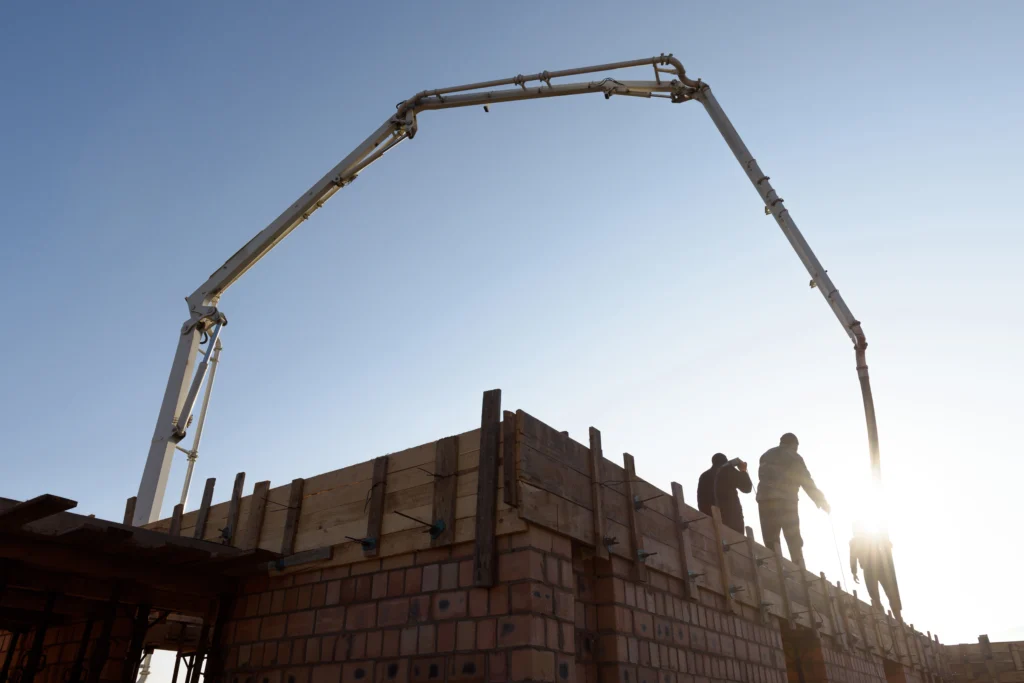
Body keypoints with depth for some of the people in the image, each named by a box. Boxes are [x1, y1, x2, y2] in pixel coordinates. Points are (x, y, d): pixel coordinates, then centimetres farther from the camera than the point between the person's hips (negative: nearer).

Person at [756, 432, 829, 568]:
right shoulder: (794, 457, 10)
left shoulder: (766, 456, 22)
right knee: (795, 545, 4)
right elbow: (807, 483, 7)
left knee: (771, 544, 1)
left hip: (764, 501, 3)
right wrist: (822, 503, 15)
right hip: (786, 502, -3)